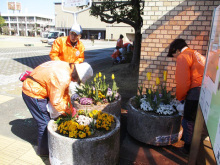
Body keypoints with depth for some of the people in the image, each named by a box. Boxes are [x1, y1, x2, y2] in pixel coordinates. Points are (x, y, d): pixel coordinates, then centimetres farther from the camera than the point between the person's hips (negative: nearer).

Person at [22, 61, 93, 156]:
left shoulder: (66, 66, 0)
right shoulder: (62, 78, -31)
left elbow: (64, 93, 9)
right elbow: (56, 101, -23)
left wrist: (70, 108, 11)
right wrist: (68, 112, -8)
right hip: (33, 94, -10)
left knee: (46, 119, 20)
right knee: (45, 123, 0)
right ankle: (43, 150, 20)